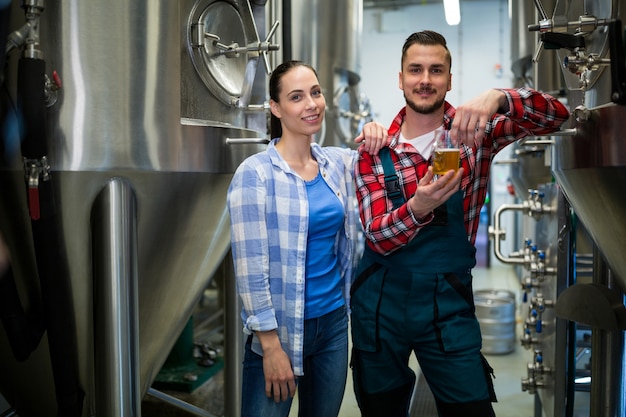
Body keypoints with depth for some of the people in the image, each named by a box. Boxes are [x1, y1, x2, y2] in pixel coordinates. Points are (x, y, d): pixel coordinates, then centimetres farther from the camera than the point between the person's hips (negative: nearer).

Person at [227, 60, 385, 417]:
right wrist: (271, 344, -15)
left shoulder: (339, 162, 3)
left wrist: (377, 137, -2)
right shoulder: (255, 173, -13)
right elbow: (250, 267, -15)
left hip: (334, 320, 6)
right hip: (278, 329, -5)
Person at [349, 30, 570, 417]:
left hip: (448, 304, -1)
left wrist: (498, 98, -34)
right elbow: (377, 237, -11)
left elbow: (556, 114, -15)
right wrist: (418, 206, -32)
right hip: (380, 301, 1)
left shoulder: (475, 132, -3)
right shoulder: (375, 149, -3)